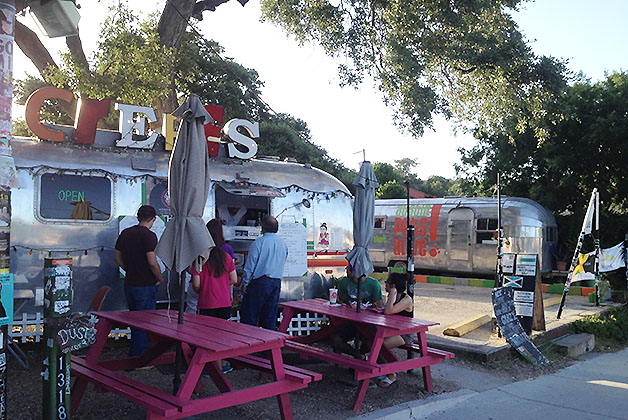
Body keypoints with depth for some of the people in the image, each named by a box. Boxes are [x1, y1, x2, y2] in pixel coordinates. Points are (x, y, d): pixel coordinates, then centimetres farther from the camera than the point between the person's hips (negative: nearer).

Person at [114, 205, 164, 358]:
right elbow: (152, 262, -23)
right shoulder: (149, 236, -17)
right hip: (146, 286, -7)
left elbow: (117, 256, 13)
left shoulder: (125, 233, 6)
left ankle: (133, 355, 33)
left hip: (129, 284, 7)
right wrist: (160, 278, -8)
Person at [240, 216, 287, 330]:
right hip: (276, 283, 6)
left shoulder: (259, 242, -10)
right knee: (270, 317, 11)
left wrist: (245, 282, -3)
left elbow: (250, 264, -9)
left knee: (249, 316, 2)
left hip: (259, 282, -6)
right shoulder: (283, 244, 8)